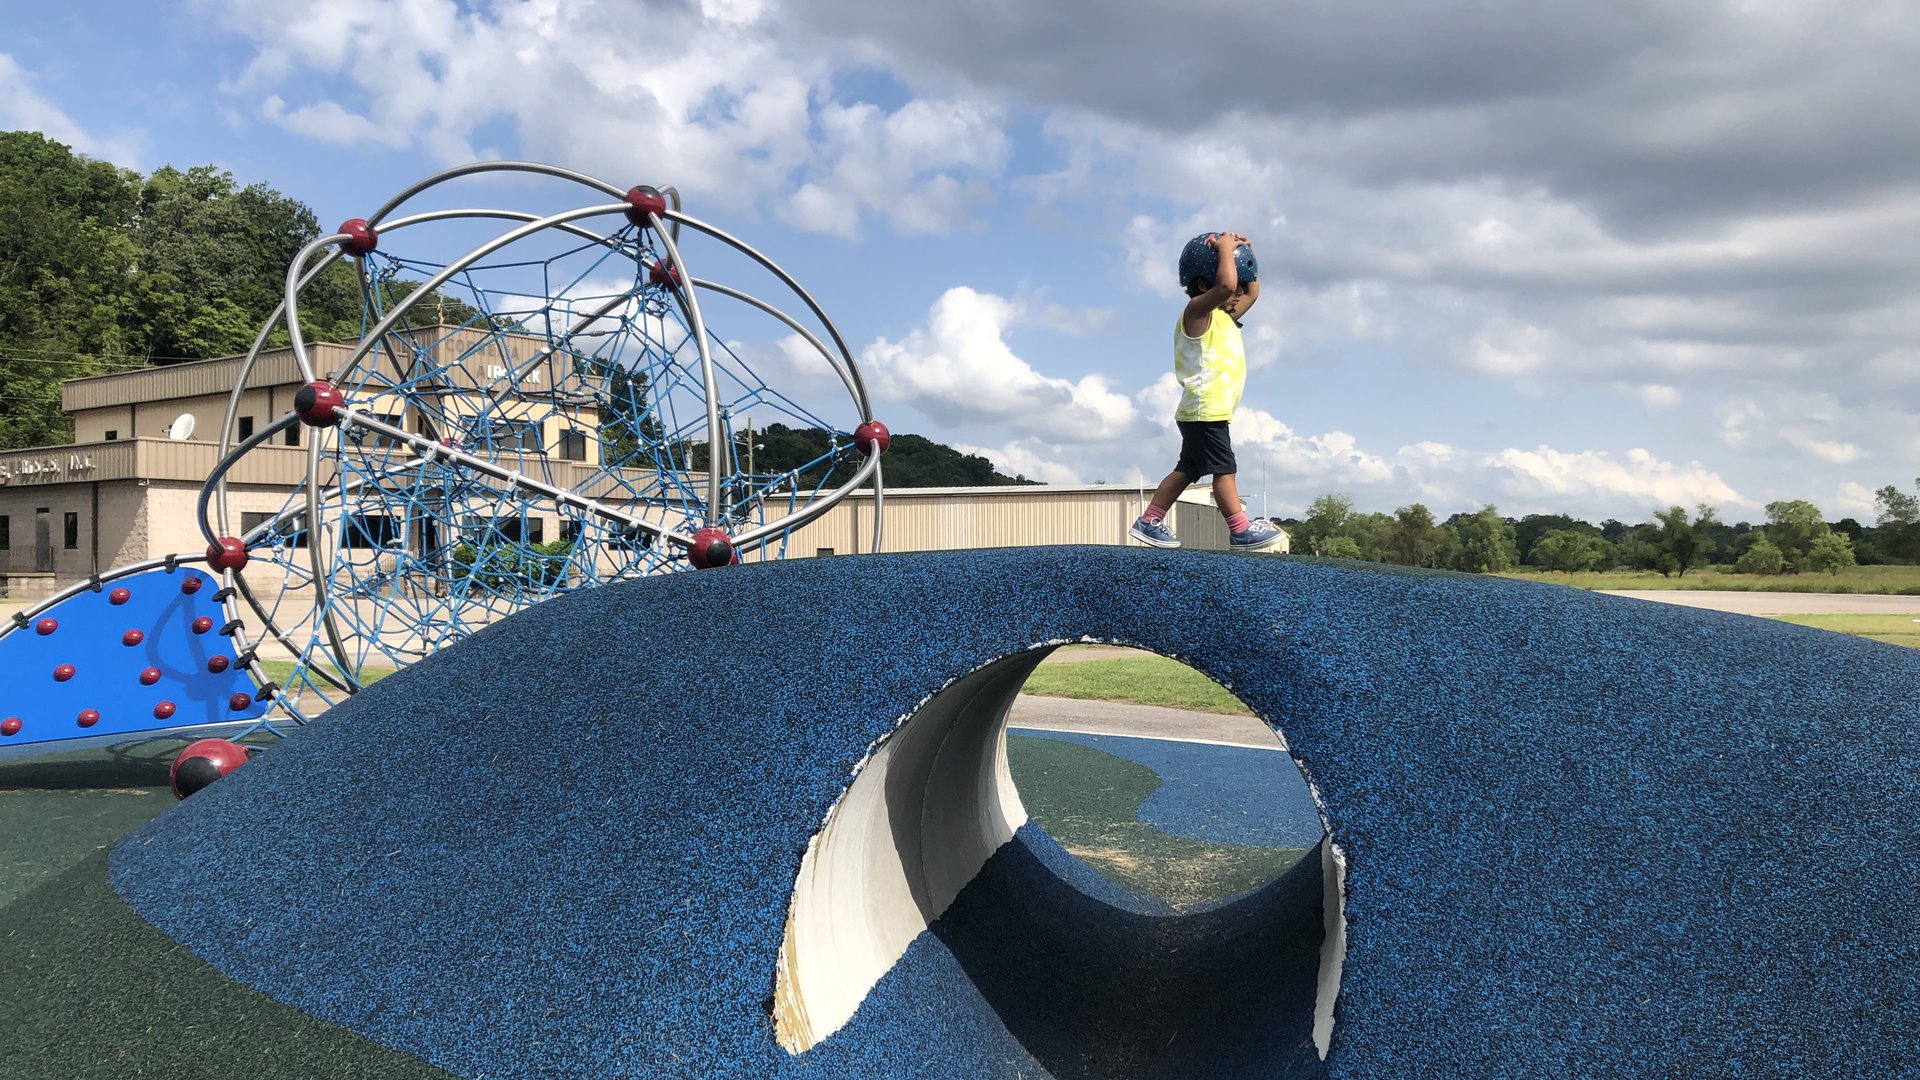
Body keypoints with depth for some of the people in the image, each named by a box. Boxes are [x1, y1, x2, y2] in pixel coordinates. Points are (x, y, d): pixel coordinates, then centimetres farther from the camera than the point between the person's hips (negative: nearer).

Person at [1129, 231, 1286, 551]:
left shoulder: (1224, 317, 18)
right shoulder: (1197, 311, -12)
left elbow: (1251, 291, 30)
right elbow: (1226, 285, -30)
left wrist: (1244, 253, 19)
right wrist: (1225, 248, -16)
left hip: (1208, 413, 10)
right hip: (1204, 411, -10)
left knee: (1186, 470, 13)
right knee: (1224, 470, -9)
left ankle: (1149, 522, 16)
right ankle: (1241, 531, -8)